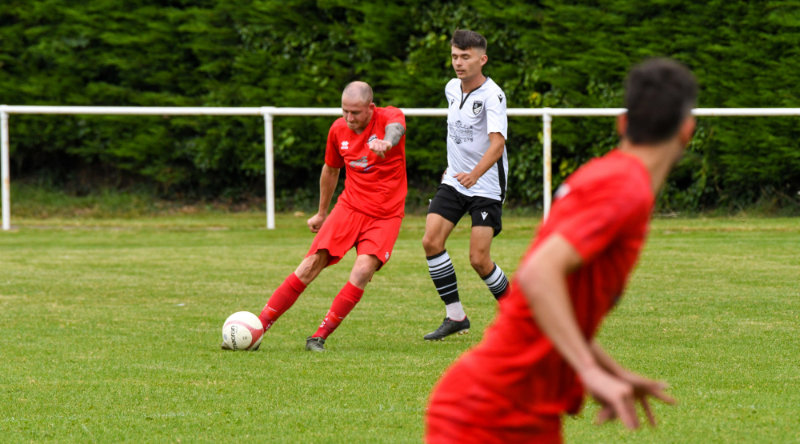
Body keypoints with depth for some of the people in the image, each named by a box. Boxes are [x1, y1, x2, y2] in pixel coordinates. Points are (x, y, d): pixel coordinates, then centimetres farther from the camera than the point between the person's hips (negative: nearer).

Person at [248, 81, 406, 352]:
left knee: (363, 271, -23)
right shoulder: (338, 130, 2)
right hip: (349, 207, 3)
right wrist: (322, 213, 29)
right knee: (311, 265, -10)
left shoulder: (390, 116, -11)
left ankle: (321, 335, -10)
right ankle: (258, 326, -6)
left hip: (385, 215, -3)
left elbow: (396, 128, -38)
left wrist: (386, 141, -63)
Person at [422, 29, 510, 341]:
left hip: (486, 186, -7)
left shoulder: (492, 95, -19)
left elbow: (497, 142, -32)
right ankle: (455, 317, 0)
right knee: (431, 241, -10)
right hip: (454, 181, 7)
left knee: (478, 259, -11)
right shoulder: (452, 88, 5)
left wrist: (475, 174, -47)